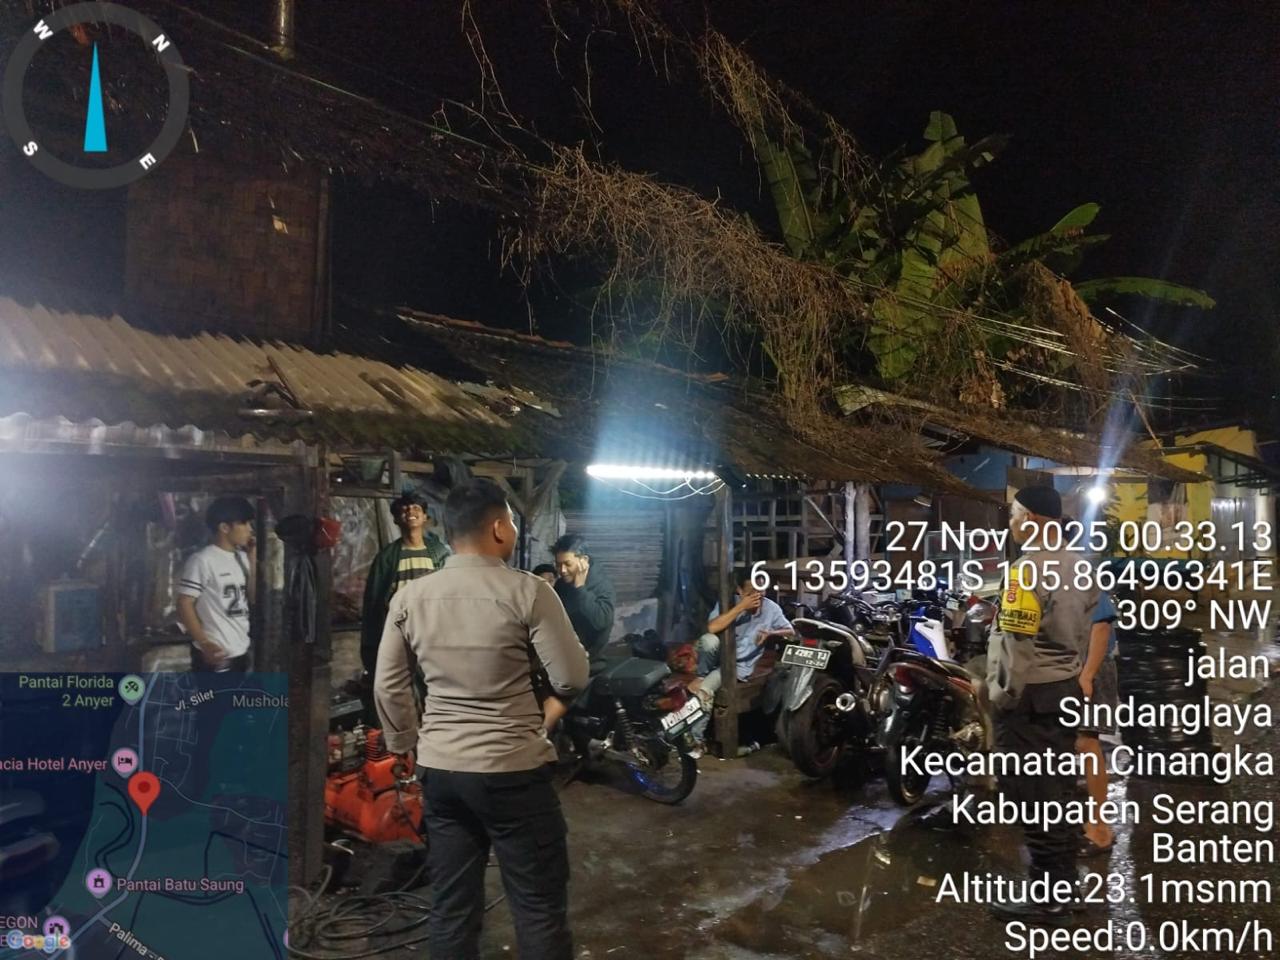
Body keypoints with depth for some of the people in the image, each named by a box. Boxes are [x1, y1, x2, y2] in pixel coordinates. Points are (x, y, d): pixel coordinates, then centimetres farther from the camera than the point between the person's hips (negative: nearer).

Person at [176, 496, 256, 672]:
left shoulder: (241, 558, 10)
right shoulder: (202, 560, -14)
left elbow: (253, 597, 9)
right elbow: (184, 605, -15)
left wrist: (252, 559, 1)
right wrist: (205, 644, -21)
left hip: (240, 651, 8)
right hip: (216, 655, -8)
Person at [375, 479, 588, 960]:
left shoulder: (408, 597, 1)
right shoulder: (527, 591, -13)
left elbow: (388, 687, 8)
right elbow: (573, 676, -8)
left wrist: (404, 744, 21)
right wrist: (555, 698, 13)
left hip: (439, 768, 5)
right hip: (513, 770, -5)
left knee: (452, 907, 15)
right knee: (539, 905, 7)